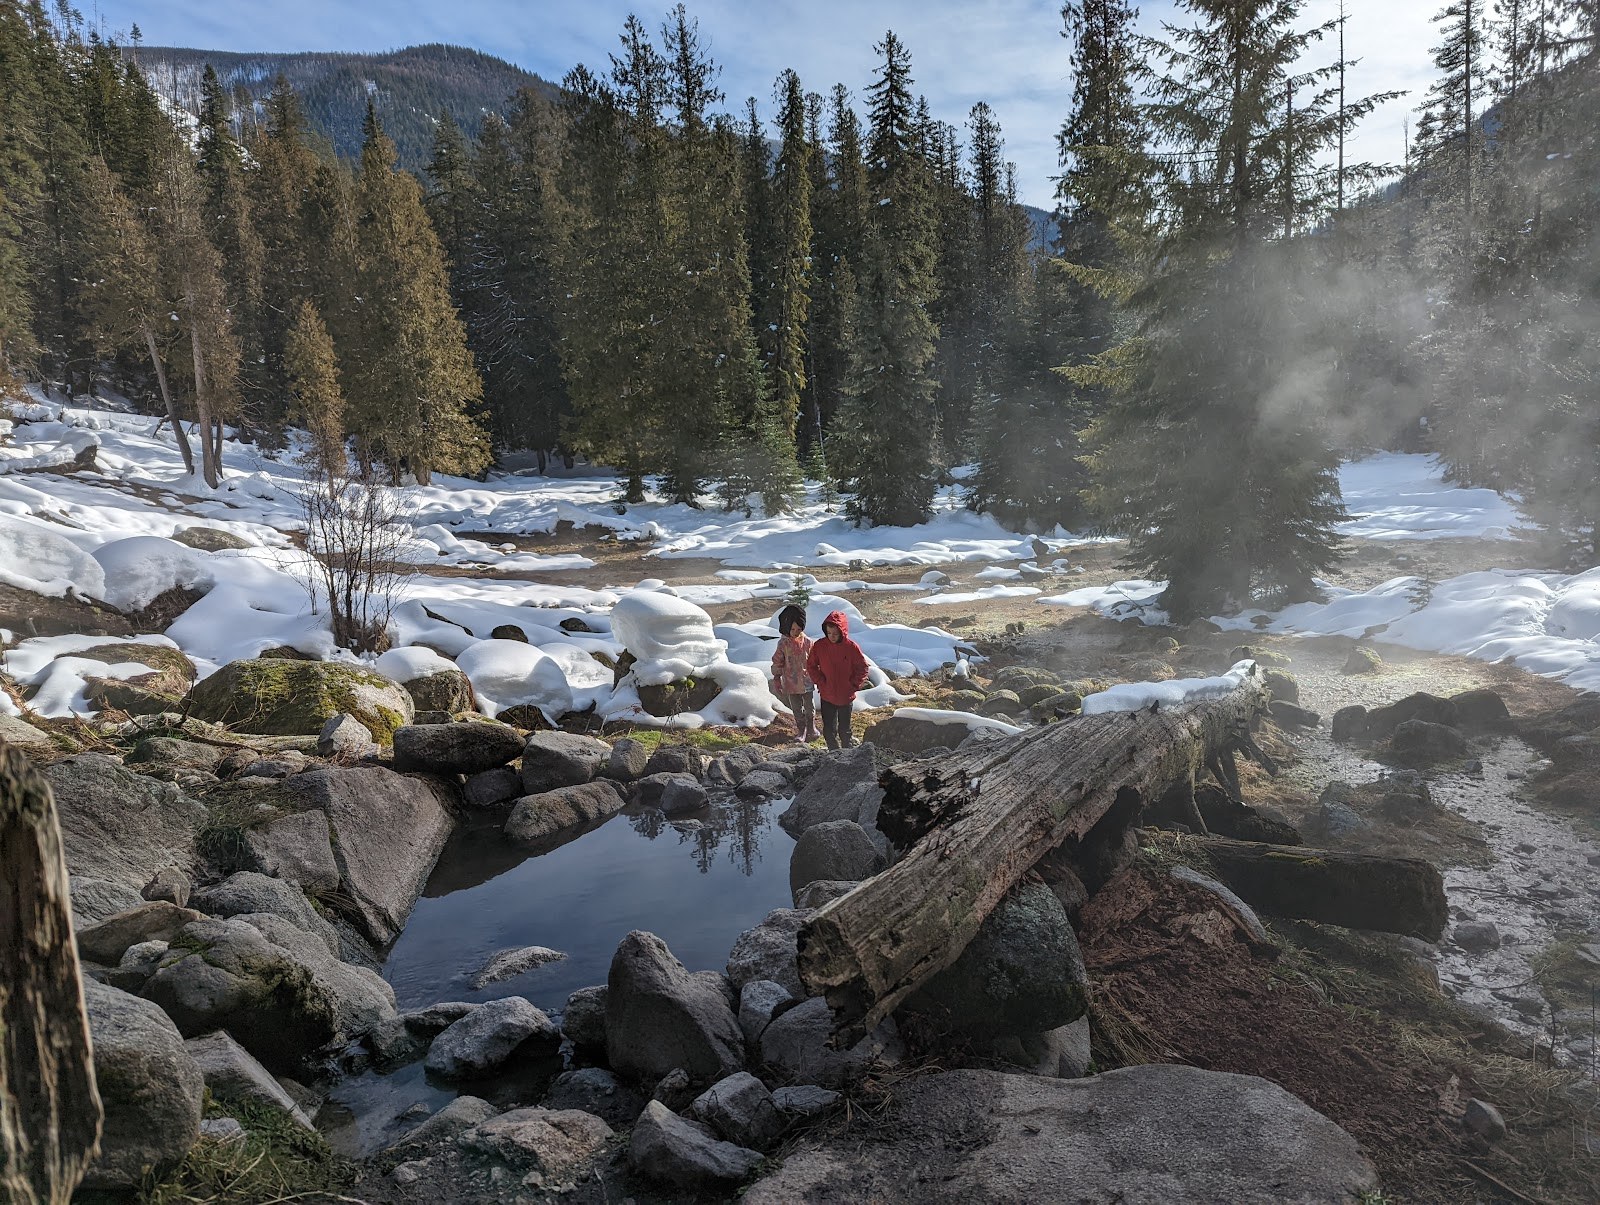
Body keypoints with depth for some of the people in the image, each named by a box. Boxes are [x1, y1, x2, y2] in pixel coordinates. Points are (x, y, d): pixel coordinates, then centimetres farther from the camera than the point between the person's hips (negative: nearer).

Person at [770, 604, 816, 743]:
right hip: (791, 683, 0)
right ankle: (801, 732, 25)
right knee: (797, 710, 10)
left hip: (807, 681, 0)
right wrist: (777, 679, -2)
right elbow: (777, 662, -1)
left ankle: (811, 729, 31)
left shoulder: (807, 642, -7)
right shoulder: (783, 643, -8)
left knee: (809, 708, 12)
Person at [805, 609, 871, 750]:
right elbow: (811, 665, 5)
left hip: (846, 697, -2)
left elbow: (862, 668, -3)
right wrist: (820, 682, -4)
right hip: (827, 697, 2)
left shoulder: (852, 647, -14)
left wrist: (854, 685, -8)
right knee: (829, 731, 8)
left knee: (844, 730, 11)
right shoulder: (819, 646, -9)